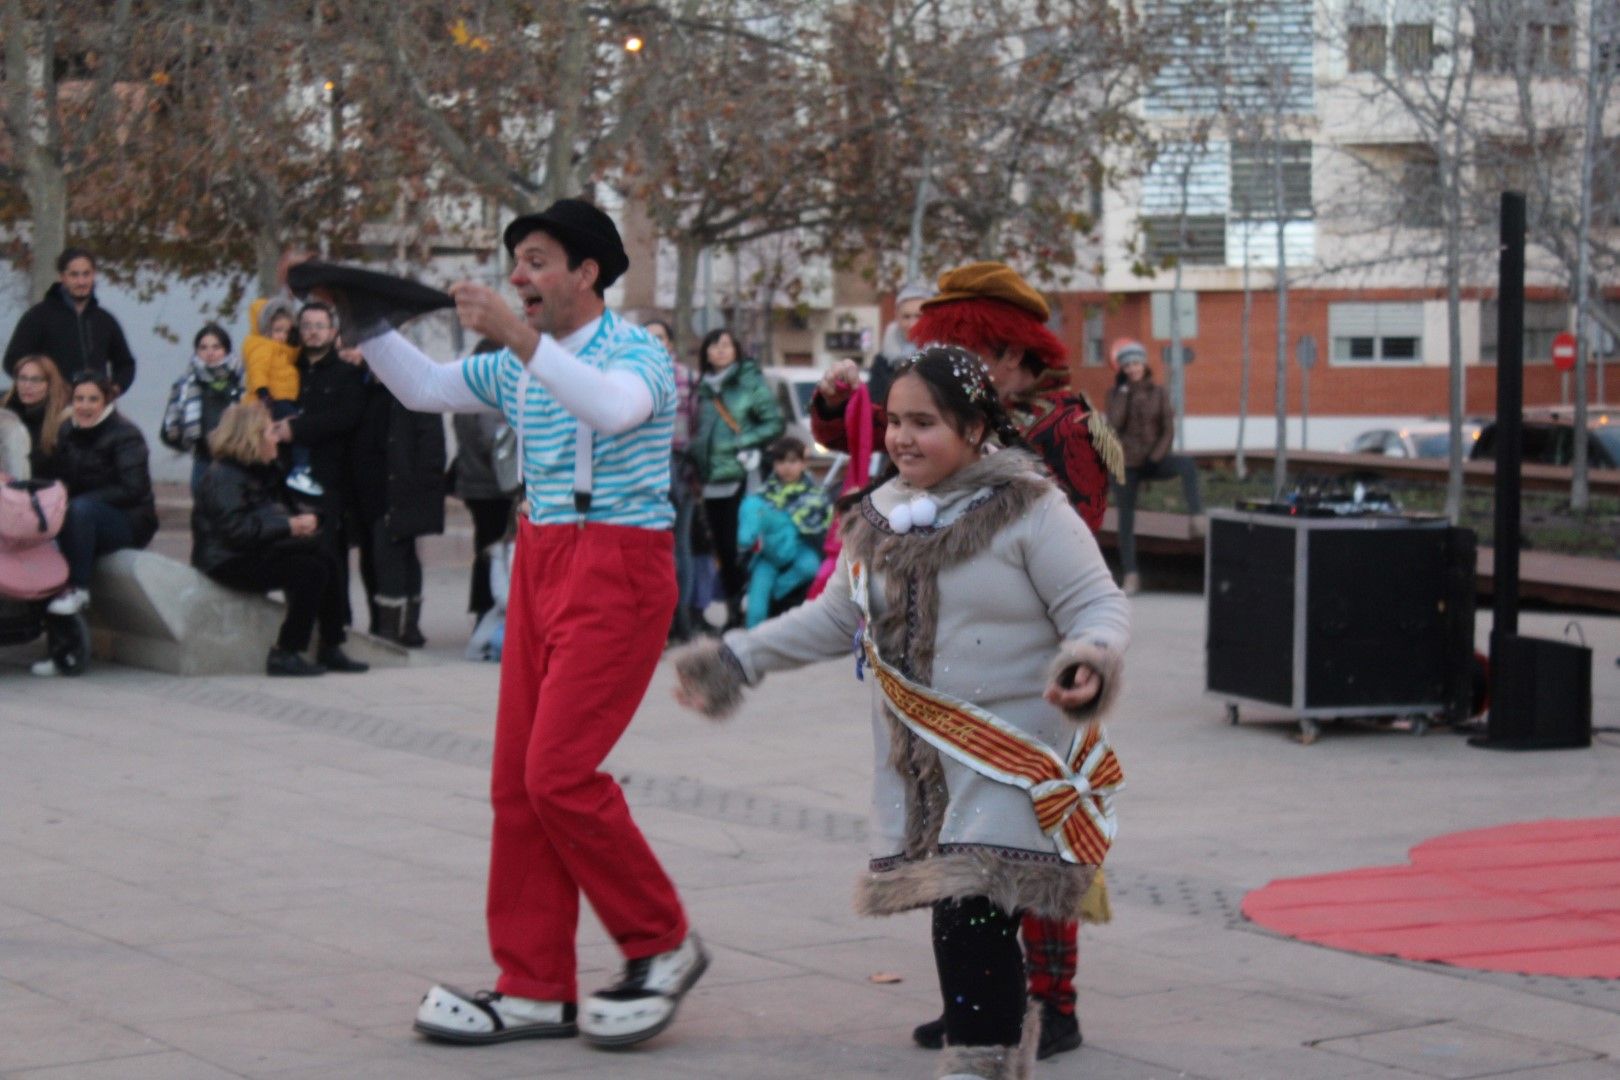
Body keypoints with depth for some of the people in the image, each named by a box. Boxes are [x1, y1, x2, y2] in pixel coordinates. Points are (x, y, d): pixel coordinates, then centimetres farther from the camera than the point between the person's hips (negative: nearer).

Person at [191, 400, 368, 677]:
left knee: (325, 550, -9)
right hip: (229, 562, -10)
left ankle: (330, 648, -8)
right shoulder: (222, 477, -14)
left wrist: (300, 520, -2)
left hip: (259, 552, 10)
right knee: (310, 570, -24)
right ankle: (284, 654, -18)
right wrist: (289, 526, -25)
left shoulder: (263, 471, 18)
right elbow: (237, 530, -25)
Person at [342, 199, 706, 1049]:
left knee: (559, 771, -14)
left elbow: (613, 406, -28)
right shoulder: (518, 366, 16)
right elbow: (424, 388, 16)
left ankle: (662, 945, 4)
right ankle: (535, 990, 10)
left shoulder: (636, 352, -6)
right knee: (518, 779, 4)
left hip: (618, 570, -8)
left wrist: (519, 337, -36)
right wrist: (365, 322, 1)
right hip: (540, 562, 8)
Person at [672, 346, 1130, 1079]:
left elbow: (1099, 606, -11)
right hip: (919, 761, 6)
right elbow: (836, 617, 19)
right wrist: (737, 660, 17)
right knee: (954, 915, 11)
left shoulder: (1029, 510, -10)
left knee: (975, 911, -15)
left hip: (1013, 756, -6)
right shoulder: (878, 516, 9)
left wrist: (1090, 660, -33)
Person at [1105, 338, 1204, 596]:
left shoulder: (1159, 393, 2)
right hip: (1127, 463, 0)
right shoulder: (1115, 394, 2)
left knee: (1188, 465, -31)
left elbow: (1168, 430, 0)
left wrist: (1156, 457, -12)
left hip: (1154, 459, 0)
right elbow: (1115, 423, -15)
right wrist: (1124, 391, -14)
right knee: (1126, 519, 1)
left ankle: (1197, 516, -37)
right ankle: (1130, 576, 8)